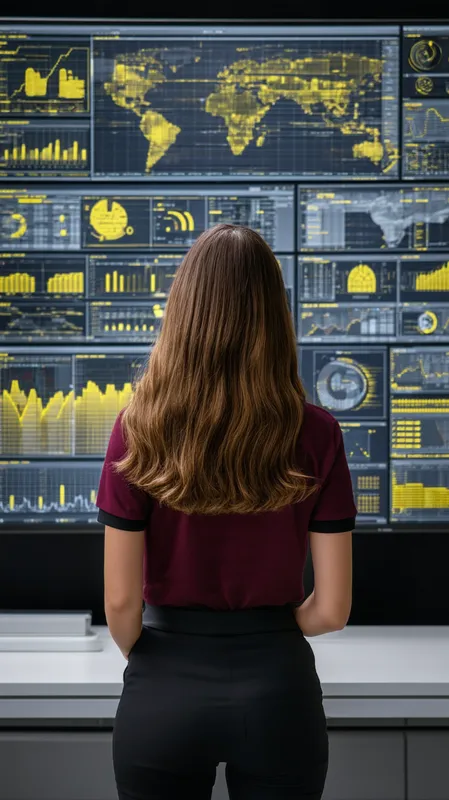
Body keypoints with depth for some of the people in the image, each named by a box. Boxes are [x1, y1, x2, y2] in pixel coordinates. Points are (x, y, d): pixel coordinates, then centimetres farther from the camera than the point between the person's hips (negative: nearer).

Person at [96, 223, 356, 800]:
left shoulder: (139, 429, -12)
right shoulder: (316, 435, -10)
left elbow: (120, 604, -10)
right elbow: (332, 609, -8)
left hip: (164, 691, 0)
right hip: (277, 687, 1)